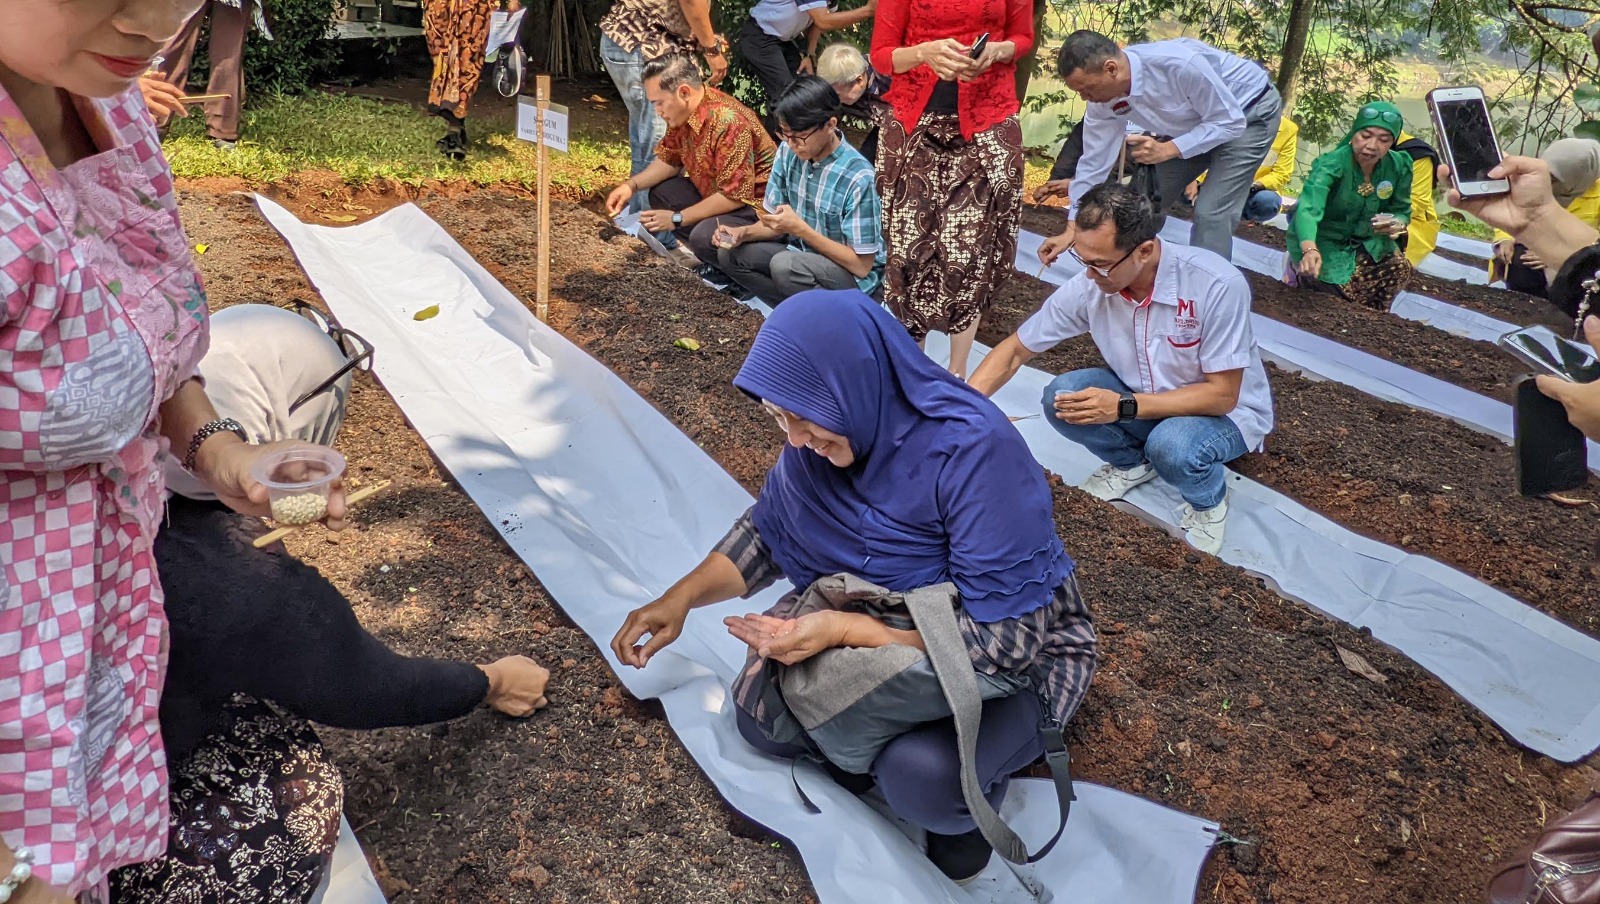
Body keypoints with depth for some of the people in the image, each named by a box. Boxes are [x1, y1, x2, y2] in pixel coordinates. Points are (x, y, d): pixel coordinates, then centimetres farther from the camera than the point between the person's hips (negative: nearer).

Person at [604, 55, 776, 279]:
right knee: (661, 192, 6)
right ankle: (714, 261, 3)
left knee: (705, 237, -32)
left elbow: (735, 196, -28)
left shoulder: (728, 122, -29)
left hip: (755, 204, -10)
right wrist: (631, 185, -2)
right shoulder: (682, 113, -2)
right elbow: (669, 159, 15)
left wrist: (677, 219, -21)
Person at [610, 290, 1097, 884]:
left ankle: (968, 793, 3)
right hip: (878, 610, 6)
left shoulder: (975, 451, -33)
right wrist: (681, 597, -10)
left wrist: (845, 630, -34)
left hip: (1013, 650, -5)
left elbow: (1007, 635, -31)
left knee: (921, 774, -32)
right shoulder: (824, 435, -13)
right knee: (760, 713, -13)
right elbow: (768, 529, 4)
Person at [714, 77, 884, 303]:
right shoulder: (788, 153, -6)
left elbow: (862, 265, -21)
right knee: (729, 254, -8)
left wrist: (800, 229, -27)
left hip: (853, 274, -7)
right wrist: (744, 233, -16)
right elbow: (777, 224, 6)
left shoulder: (858, 177, -25)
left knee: (784, 265, -33)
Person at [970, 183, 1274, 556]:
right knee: (1060, 398, -21)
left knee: (1172, 447, -36)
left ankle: (1209, 501, 1)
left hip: (1226, 410, -4)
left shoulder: (1217, 285, -32)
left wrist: (1124, 407, -36)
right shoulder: (1089, 286, -20)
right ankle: (1131, 463, 10)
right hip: (1143, 395, 4)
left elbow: (1222, 394, -26)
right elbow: (1014, 350, -8)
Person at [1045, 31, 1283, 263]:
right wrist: (1072, 230, -9)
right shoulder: (1103, 99, -19)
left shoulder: (1180, 64, -39)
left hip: (1249, 112, -6)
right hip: (1195, 123, 7)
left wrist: (1168, 149, -37)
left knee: (1210, 213, -17)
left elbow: (1230, 121, -28)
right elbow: (1094, 162, -9)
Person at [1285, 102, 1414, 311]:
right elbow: (1308, 209, -43)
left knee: (1399, 267, -16)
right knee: (1355, 291, -20)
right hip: (1321, 241, -5)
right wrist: (1310, 250, -63)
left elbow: (1402, 211, 2)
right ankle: (1302, 269, 8)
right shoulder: (1331, 164, -27)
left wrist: (1397, 224, -25)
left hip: (1365, 241, 5)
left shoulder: (1399, 166, -11)